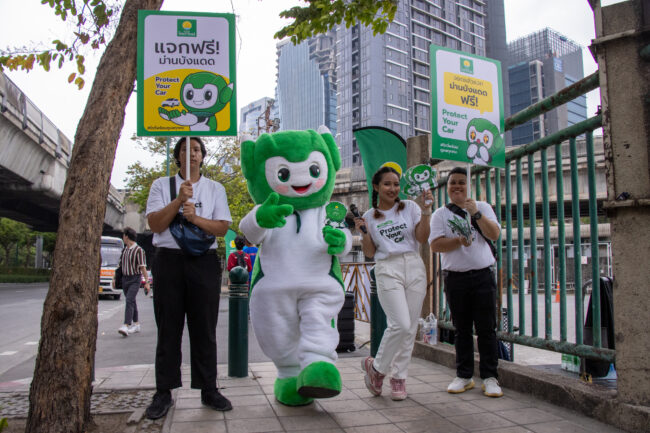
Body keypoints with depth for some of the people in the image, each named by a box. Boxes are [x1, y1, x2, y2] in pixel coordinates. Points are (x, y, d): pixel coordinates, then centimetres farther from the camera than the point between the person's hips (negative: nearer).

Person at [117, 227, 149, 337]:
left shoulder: (138, 250, -10)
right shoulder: (125, 249, 13)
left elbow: (143, 267, -11)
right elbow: (121, 265, 21)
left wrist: (146, 282, -12)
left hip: (134, 279, -7)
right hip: (124, 278, 7)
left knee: (129, 300, -18)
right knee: (131, 302, 13)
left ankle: (126, 326, -25)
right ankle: (136, 324, 22)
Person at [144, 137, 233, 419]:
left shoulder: (215, 189, 13)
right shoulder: (162, 185, 11)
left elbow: (222, 227, 2)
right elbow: (155, 224, -1)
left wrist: (196, 217, -14)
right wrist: (179, 200, -13)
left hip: (204, 261, 1)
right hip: (169, 260, 0)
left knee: (204, 328, 3)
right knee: (168, 327, 2)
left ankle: (209, 390, 12)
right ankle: (164, 393, 11)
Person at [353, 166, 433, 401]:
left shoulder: (410, 207, 9)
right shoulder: (369, 216, 9)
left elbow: (422, 239, 1)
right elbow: (370, 253, 9)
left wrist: (425, 212, -9)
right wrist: (364, 233, -7)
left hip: (414, 268, 2)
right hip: (387, 269, -2)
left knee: (410, 327, 2)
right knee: (401, 325, -15)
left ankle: (398, 377, 17)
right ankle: (376, 366, 8)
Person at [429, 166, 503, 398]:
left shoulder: (482, 207, 9)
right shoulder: (441, 214, 7)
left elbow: (494, 235, -4)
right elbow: (435, 245, -5)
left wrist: (476, 213, -15)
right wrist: (458, 241, -21)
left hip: (483, 276, 0)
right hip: (455, 278, 0)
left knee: (486, 329, 0)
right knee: (462, 330, 7)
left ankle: (490, 377, 8)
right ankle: (464, 376, 16)